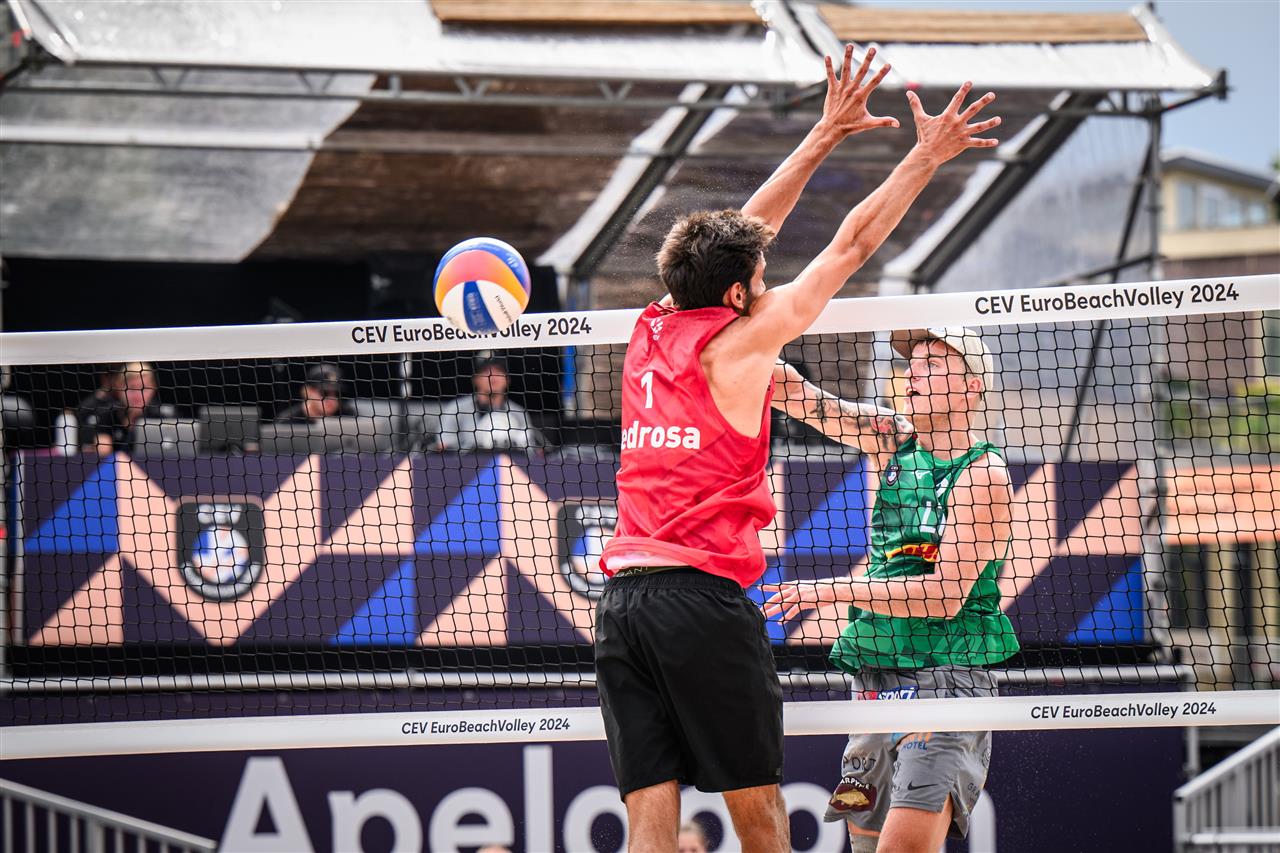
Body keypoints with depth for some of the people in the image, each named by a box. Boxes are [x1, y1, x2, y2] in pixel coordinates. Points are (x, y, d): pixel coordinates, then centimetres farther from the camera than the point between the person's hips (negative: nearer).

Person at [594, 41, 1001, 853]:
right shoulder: (738, 342, -3)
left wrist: (823, 138, 30)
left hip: (622, 595, 6)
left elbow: (741, 234, 24)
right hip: (705, 594, -6)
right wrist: (927, 155, 12)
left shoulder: (652, 331, 13)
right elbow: (851, 247, 3)